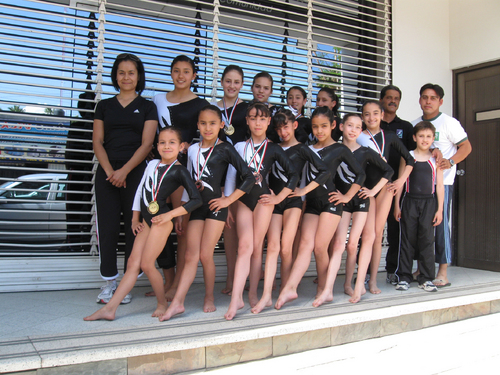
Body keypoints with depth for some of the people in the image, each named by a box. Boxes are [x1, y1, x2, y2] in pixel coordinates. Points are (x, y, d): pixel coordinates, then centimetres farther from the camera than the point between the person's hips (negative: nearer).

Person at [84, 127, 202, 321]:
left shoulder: (179, 171, -6)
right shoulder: (152, 164, 13)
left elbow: (196, 200, -12)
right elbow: (140, 190, 19)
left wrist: (169, 215, -13)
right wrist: (135, 218, 16)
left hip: (161, 221, -6)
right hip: (146, 220, 6)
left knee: (147, 264, -7)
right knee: (133, 263, 5)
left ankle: (162, 303, 14)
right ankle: (109, 308, 5)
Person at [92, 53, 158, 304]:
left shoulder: (147, 107, 9)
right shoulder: (104, 106, 16)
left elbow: (146, 144, -1)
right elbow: (97, 142, 8)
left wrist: (124, 170, -12)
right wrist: (109, 171, -7)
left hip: (135, 173, -2)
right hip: (106, 173, 2)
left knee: (133, 226, -2)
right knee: (107, 226, -1)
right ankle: (109, 281, 9)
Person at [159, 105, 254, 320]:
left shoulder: (225, 149, -3)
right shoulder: (192, 150, 12)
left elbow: (249, 177, -7)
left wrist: (229, 199, -9)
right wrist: (184, 207, 16)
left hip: (215, 205, -4)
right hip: (196, 206, 4)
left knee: (205, 254, -3)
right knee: (191, 255, 0)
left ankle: (209, 298, 14)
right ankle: (178, 302, -1)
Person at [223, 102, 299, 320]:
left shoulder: (273, 149, 5)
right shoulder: (239, 147, 10)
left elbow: (293, 175, 4)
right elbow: (231, 175, 10)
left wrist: (279, 197, -1)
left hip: (263, 199, -1)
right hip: (243, 200, 1)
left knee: (256, 247, 1)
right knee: (245, 247, -11)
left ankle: (253, 294, 13)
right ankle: (236, 298, -15)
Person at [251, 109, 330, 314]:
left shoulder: (302, 149, 3)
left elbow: (325, 171, -5)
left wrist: (304, 190, -7)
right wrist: (268, 191, -1)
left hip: (292, 200, -3)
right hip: (274, 200, 3)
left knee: (285, 249, -5)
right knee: (272, 247, -7)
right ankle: (267, 295, -11)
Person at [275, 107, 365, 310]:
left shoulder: (340, 149, 1)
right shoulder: (308, 150, 14)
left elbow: (360, 174, 2)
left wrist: (347, 197, -1)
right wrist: (303, 197, 9)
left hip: (330, 202, -4)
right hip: (311, 203, 4)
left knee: (320, 248, -6)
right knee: (305, 245, -8)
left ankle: (322, 291, 10)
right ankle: (290, 288, -17)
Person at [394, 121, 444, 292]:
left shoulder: (436, 159, 5)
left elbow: (440, 185, 6)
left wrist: (440, 209, 1)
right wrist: (396, 205, 0)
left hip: (429, 202, 1)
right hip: (410, 201, 0)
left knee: (427, 240, 2)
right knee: (407, 239, 3)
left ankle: (426, 278, 12)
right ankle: (404, 277, 11)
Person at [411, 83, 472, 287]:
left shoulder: (449, 123, -3)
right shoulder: (414, 124, 12)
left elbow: (466, 146, -3)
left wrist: (451, 161, -20)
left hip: (442, 181, -5)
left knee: (441, 224, -7)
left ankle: (443, 272, 0)